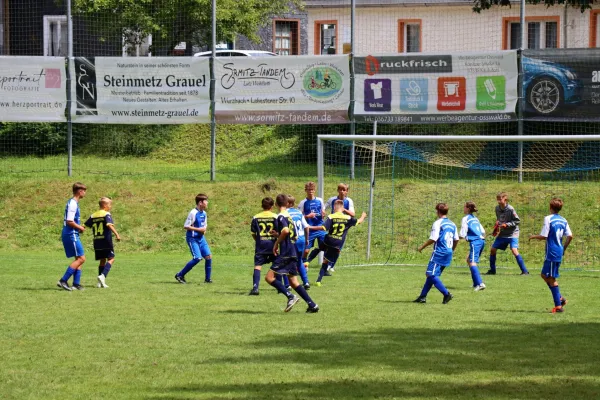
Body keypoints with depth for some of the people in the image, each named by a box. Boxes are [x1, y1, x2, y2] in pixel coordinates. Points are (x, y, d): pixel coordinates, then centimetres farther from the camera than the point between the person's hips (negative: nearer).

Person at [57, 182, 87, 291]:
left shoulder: (73, 203, 16)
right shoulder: (73, 204, -15)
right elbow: (69, 221, -22)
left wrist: (79, 227, 13)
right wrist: (80, 228, -8)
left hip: (72, 235, 10)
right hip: (71, 235, -10)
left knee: (80, 259, 12)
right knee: (81, 258, -11)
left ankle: (76, 283, 10)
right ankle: (63, 281, -13)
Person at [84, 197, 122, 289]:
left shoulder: (93, 216, 12)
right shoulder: (107, 214, -6)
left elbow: (85, 225, 15)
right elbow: (109, 225, -22)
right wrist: (116, 234, -30)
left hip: (97, 242, 6)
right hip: (106, 241, -6)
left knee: (102, 260, 14)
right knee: (111, 259, -2)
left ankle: (100, 282, 9)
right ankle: (103, 276, -23)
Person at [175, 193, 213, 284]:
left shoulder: (204, 213, 8)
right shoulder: (193, 213, -17)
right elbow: (186, 226, -17)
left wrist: (204, 229, 0)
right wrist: (198, 229, -19)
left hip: (201, 238, 8)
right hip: (192, 238, -8)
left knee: (208, 256, -1)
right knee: (197, 258, -17)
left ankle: (207, 278, 10)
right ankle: (180, 275, -4)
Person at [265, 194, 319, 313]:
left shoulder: (281, 216, -10)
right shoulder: (289, 216, 17)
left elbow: (286, 230, -28)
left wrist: (276, 243, -16)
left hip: (285, 253, -9)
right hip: (293, 253, 9)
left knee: (269, 277, -10)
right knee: (293, 281, 13)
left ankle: (290, 296, -20)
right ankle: (312, 305, 9)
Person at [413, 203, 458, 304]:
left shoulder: (438, 223, -10)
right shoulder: (452, 224, 12)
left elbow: (433, 239, -16)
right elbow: (456, 239, 15)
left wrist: (422, 247, -4)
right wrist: (452, 250, 31)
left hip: (439, 253, -8)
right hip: (448, 254, 8)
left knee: (431, 275, -8)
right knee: (431, 274, 15)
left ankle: (446, 294, -19)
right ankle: (423, 297, 16)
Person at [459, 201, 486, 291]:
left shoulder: (466, 218, -3)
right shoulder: (475, 218, 20)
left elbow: (462, 234, -7)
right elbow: (483, 231, 20)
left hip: (475, 242, -9)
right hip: (481, 241, 9)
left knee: (472, 263, -17)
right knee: (469, 260, 24)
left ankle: (480, 283, -34)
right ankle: (476, 283, 25)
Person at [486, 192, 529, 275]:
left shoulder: (510, 209, -18)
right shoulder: (497, 208, 2)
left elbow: (517, 221, -14)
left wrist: (507, 224, -22)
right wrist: (497, 224, 0)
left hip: (512, 233, -7)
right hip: (502, 233, 7)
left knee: (514, 250, -22)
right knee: (493, 249, 6)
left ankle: (524, 271, -17)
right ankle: (492, 270, 22)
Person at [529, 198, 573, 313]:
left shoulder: (548, 219, -11)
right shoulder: (563, 220, 9)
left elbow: (544, 236, -14)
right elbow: (570, 236, 5)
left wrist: (533, 237, 5)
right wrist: (564, 248, 19)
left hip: (552, 253, -8)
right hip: (559, 252, 8)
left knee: (551, 279, -4)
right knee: (545, 275, 20)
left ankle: (558, 306, -7)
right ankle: (559, 298, 15)